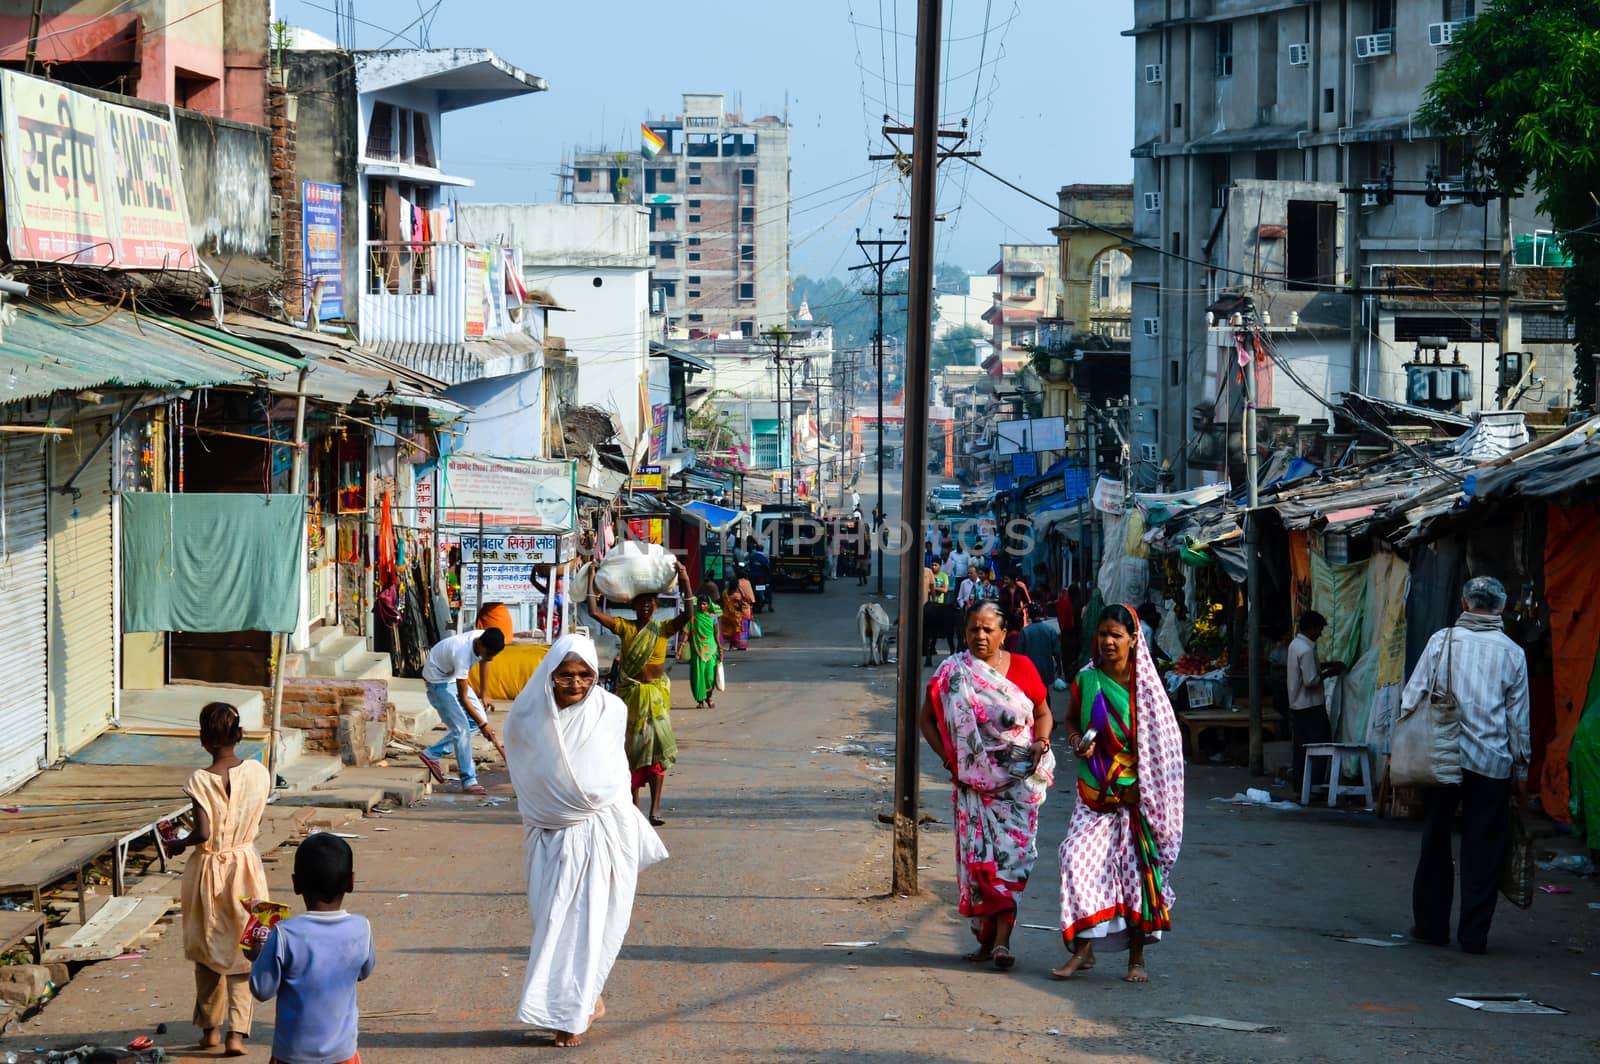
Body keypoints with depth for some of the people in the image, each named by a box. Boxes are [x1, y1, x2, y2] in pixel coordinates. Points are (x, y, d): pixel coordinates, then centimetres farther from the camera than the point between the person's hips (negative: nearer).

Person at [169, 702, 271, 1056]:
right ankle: (237, 1032, -1)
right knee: (242, 951, 8)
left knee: (207, 950, 16)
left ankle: (210, 1028, 26)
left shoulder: (201, 780, -19)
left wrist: (178, 844, -4)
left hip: (208, 870, -2)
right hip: (246, 864, 2)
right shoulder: (258, 773, -8)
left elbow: (203, 833, -23)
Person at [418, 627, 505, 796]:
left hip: (453, 676, 9)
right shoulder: (463, 653, -38)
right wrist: (482, 725, -23)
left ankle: (432, 754, 11)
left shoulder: (485, 638, -16)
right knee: (461, 728, -16)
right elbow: (463, 698, -29)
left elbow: (484, 662, 9)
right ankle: (469, 782, -12)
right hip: (438, 679, -9)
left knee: (478, 718, 4)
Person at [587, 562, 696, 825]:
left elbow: (688, 615, -16)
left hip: (656, 693, -1)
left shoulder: (663, 629, 0)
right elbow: (595, 612, -6)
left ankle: (655, 808, -10)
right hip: (630, 693, 1)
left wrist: (686, 584, -24)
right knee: (632, 747, 6)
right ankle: (633, 805, 15)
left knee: (656, 747, -8)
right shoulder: (625, 627, 2)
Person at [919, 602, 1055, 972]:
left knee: (1011, 850, -10)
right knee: (977, 852, -1)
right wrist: (947, 756, -2)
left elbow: (1043, 713, 11)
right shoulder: (952, 672, 3)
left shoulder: (1021, 667, 3)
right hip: (974, 778, 1)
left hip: (1019, 776, -1)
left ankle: (1000, 939, -12)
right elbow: (928, 718, 10)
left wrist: (1042, 741, -9)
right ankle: (987, 937, 9)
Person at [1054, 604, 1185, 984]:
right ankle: (1083, 949, -2)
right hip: (1094, 793, 2)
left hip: (1136, 794, -2)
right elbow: (1071, 718, 19)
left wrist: (1141, 787, -11)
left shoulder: (1146, 684, -4)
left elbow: (1163, 742, -2)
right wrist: (1076, 741, -4)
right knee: (1079, 858, -11)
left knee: (1136, 867, 0)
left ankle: (1136, 958, 10)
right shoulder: (1087, 679, 4)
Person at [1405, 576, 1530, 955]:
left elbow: (1412, 696, -1)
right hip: (1491, 763, 0)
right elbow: (1519, 718, 5)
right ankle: (1474, 934, 5)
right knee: (1483, 850, 5)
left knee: (1435, 843, 12)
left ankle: (1431, 924, 15)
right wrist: (1522, 769, 14)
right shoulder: (1512, 653, 1)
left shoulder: (1441, 640, 0)